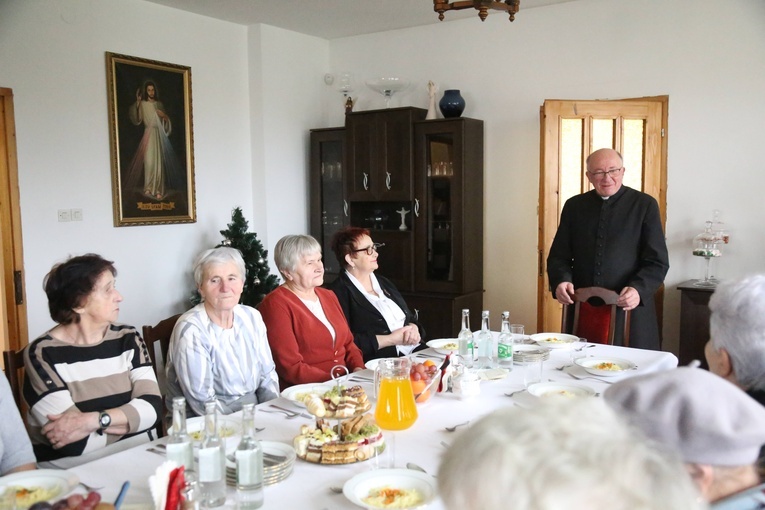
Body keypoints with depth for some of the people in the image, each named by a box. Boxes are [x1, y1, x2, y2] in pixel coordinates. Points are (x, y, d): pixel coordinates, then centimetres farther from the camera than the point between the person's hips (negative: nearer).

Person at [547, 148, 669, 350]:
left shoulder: (645, 205, 2)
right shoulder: (574, 206, 10)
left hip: (629, 312, -2)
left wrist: (638, 289, -19)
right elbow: (558, 256, 10)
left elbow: (658, 262, -2)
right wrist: (561, 281, -11)